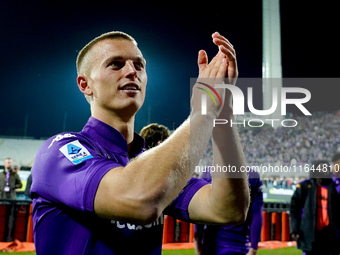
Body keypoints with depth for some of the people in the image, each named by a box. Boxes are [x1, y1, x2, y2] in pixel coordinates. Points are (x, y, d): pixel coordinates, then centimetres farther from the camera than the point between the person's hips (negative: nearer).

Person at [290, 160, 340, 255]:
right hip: (310, 232, -3)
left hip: (327, 232, 3)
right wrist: (294, 229, -8)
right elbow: (294, 208, -2)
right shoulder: (305, 186, 0)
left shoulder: (331, 188, 9)